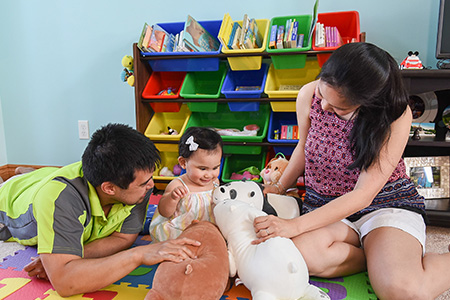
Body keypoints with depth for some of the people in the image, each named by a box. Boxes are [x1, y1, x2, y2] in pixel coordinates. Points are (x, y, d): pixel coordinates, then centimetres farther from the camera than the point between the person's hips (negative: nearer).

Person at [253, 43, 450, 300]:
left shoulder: (396, 115, -20)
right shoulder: (309, 96, -9)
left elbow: (363, 195, -21)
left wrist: (295, 226, -27)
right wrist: (280, 187, 6)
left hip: (386, 203, -3)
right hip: (325, 206, 4)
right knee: (296, 252, -31)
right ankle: (388, 258, -9)